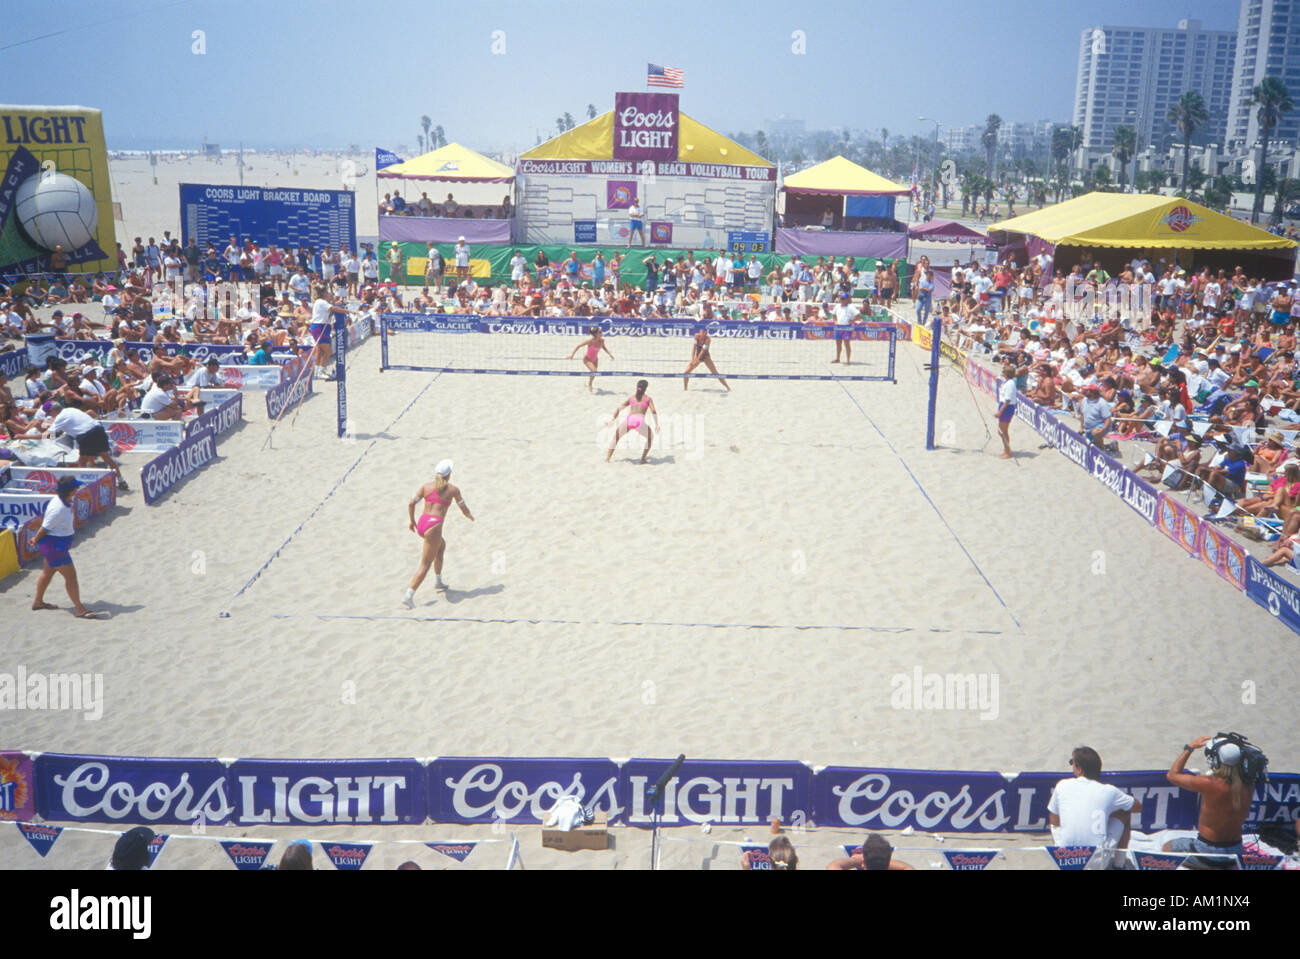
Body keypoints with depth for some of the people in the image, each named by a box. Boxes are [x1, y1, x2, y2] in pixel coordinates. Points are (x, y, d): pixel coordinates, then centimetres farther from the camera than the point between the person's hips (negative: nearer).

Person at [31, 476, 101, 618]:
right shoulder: (59, 509, -31)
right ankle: (80, 610, 3)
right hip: (54, 545, -11)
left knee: (48, 571, 25)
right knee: (71, 576, -4)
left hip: (57, 545, 11)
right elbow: (45, 528, -21)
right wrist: (35, 540, -6)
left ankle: (38, 602, 43)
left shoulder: (63, 501, -1)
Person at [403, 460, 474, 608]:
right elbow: (465, 510, 10)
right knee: (425, 565, -4)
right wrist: (471, 517, 32)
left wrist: (412, 521, 16)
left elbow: (411, 504, 2)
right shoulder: (453, 489, 2)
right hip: (434, 526, -6)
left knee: (442, 545, 33)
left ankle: (438, 580, 39)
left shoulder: (426, 486, 9)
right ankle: (408, 596, -15)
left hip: (421, 524, 6)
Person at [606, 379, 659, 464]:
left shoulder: (631, 397, 27)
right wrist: (657, 424, 6)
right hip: (640, 420, -2)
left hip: (629, 419, 2)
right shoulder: (648, 398, 20)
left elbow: (619, 408, 20)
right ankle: (643, 458, 18)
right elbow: (653, 411, 5)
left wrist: (612, 420, 20)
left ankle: (608, 458, 19)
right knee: (650, 437, 26)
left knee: (616, 436, 27)